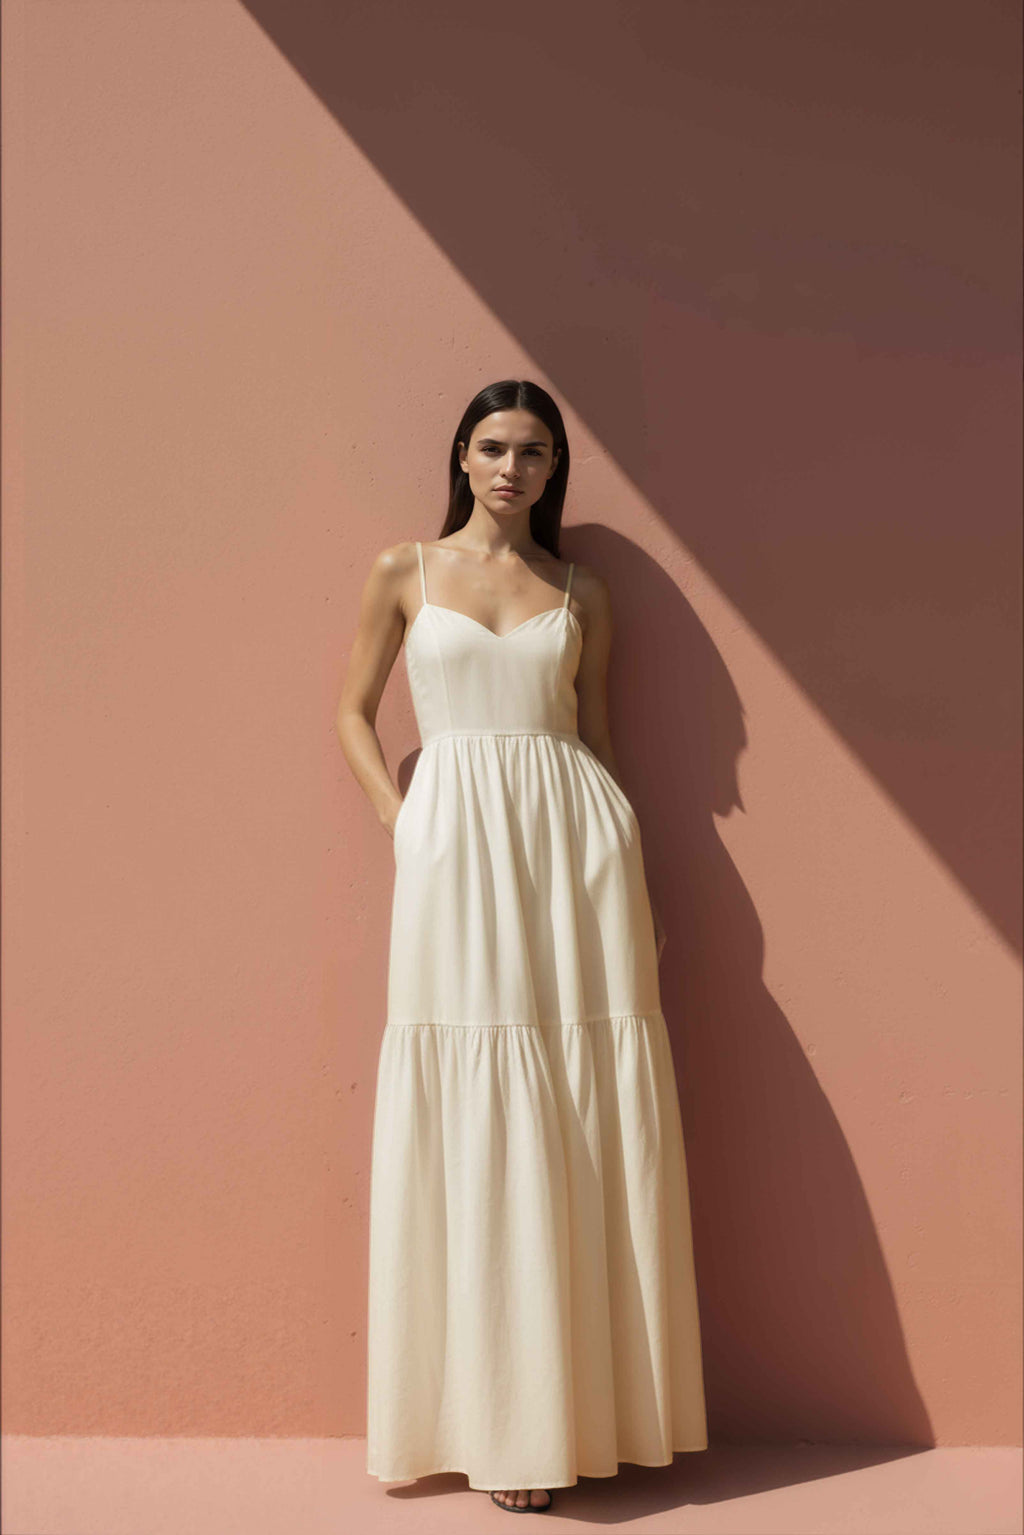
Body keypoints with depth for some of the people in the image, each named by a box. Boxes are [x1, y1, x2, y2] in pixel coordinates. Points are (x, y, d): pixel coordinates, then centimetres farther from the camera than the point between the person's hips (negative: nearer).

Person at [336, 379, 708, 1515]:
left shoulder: (581, 593, 13)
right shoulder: (404, 571, 9)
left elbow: (596, 736, 14)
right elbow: (353, 712, 11)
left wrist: (637, 886, 10)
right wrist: (401, 823, -3)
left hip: (576, 842, 2)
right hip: (458, 847, -2)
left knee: (591, 1128, 3)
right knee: (480, 1128, 1)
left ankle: (587, 1400, 20)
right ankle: (503, 1422, 16)